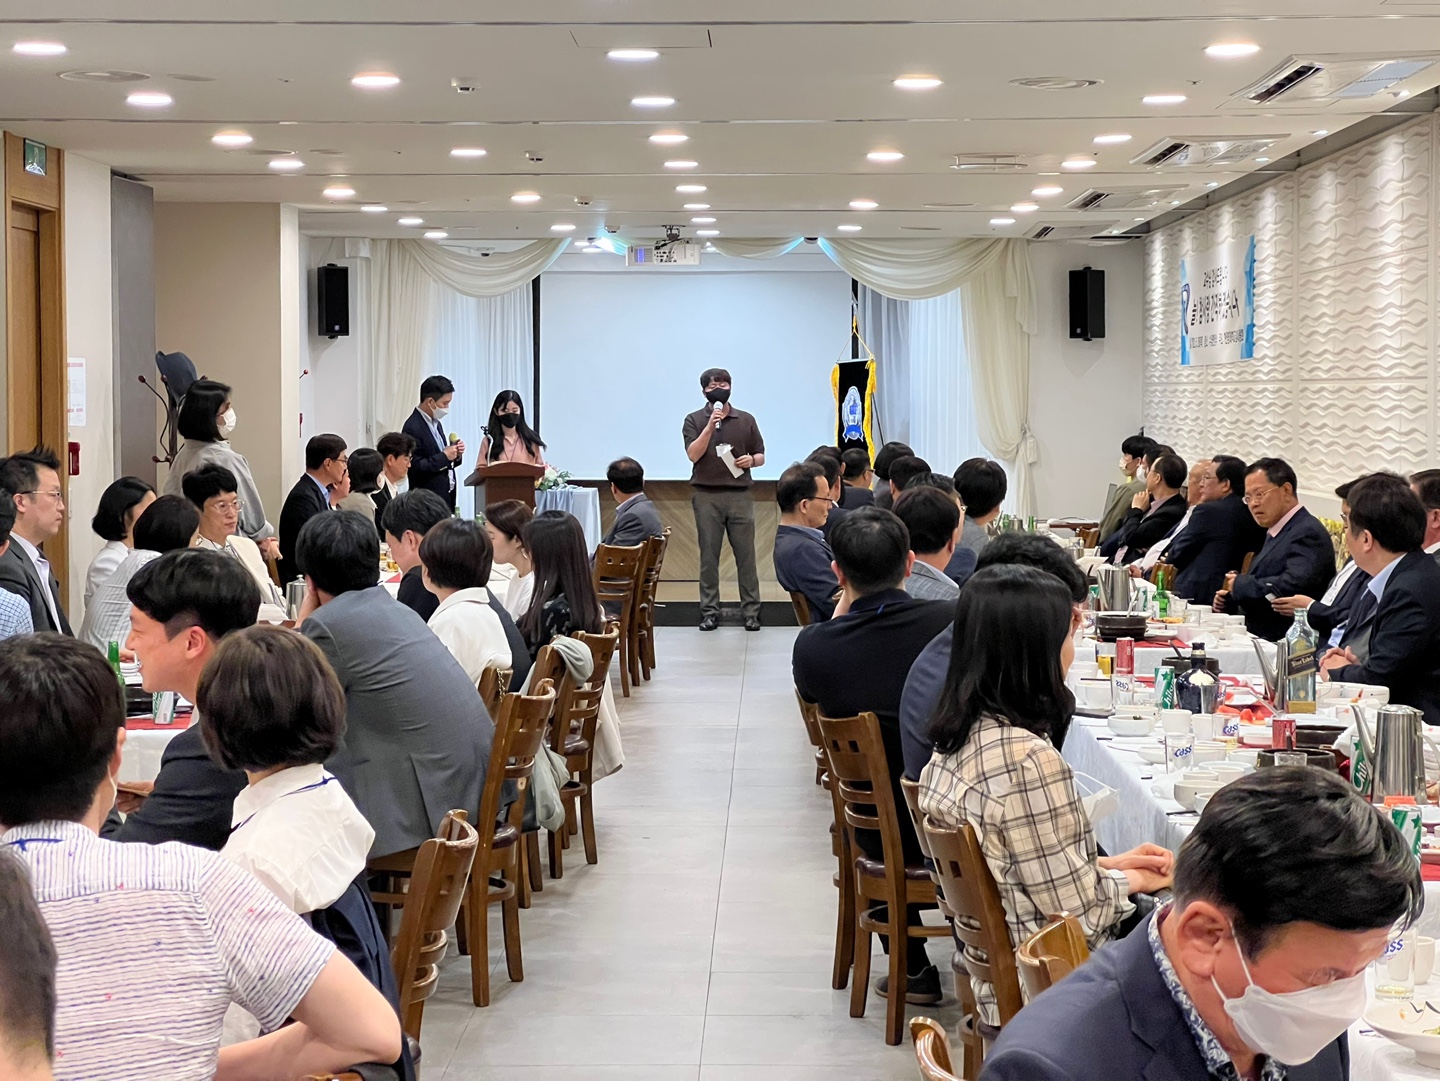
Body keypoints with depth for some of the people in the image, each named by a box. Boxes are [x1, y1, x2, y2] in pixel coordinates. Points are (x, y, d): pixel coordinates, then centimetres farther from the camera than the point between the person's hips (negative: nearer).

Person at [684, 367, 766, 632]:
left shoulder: (746, 420, 11)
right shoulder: (695, 420, 6)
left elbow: (761, 456, 15)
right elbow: (693, 454, -8)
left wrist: (751, 460, -8)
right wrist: (710, 426, -16)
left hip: (739, 495, 1)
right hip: (706, 496, -1)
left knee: (746, 555, -1)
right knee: (709, 557, 1)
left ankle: (751, 611, 3)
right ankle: (709, 612, 6)